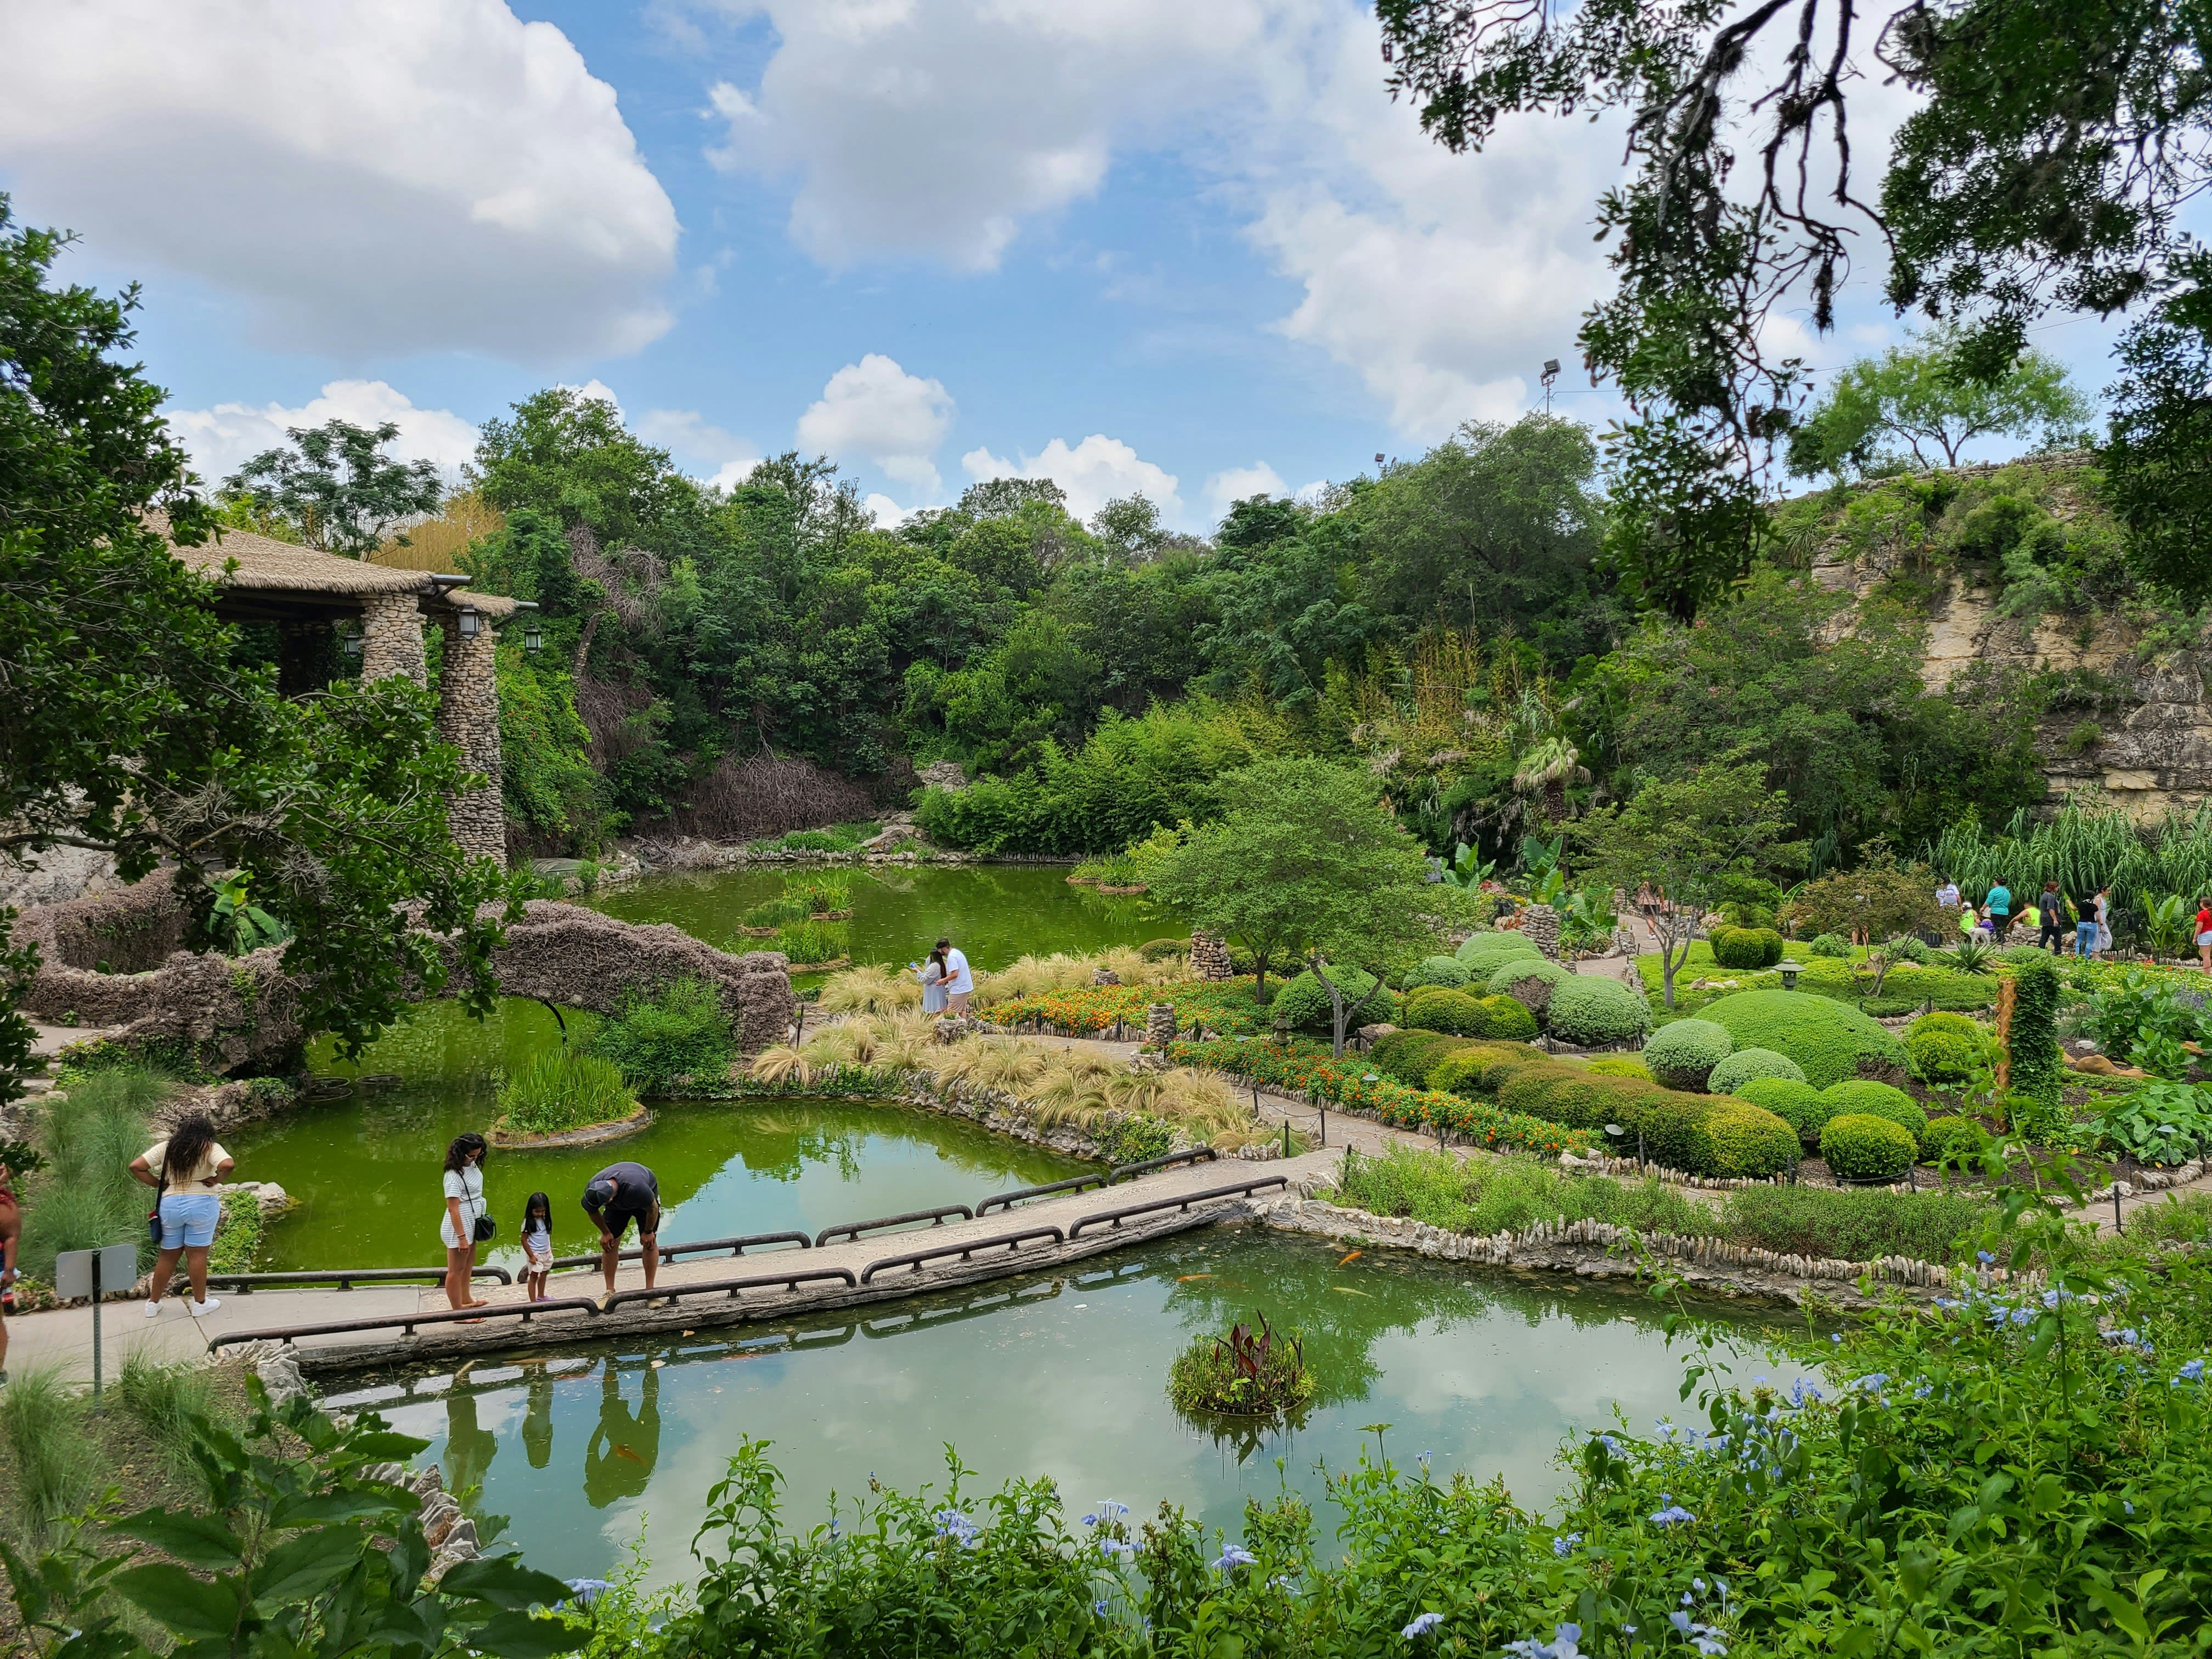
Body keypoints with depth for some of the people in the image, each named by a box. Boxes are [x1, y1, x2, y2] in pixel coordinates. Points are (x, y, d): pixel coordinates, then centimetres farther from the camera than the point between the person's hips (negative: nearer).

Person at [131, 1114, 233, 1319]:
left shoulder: (165, 1147, 6)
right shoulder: (210, 1148, -4)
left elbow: (136, 1167, 0)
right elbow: (227, 1165, -22)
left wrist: (157, 1184, 5)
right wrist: (215, 1180, -6)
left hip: (169, 1205, 3)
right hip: (201, 1204, -3)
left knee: (168, 1255, 16)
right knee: (197, 1254, 4)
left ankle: (153, 1302, 26)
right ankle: (200, 1303, 13)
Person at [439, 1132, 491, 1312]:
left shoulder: (472, 1165, 0)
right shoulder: (454, 1176, -26)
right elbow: (453, 1209, -26)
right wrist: (461, 1237, -25)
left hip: (471, 1225, 10)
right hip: (458, 1228, -10)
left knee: (469, 1265, 25)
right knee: (456, 1270, 3)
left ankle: (466, 1299, 43)